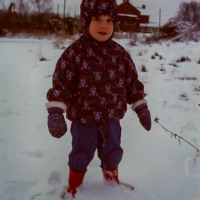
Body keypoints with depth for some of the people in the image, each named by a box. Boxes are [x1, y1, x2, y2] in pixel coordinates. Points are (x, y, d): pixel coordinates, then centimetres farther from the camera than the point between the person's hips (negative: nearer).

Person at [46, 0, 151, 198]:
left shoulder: (120, 54, -1)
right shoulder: (75, 52, -14)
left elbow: (132, 82, 7)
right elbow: (61, 82, -16)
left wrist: (141, 108, 5)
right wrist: (55, 111, -24)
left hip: (112, 118, 3)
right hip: (83, 119, -3)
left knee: (113, 154, 18)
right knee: (80, 156, 7)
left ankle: (112, 179, 49)